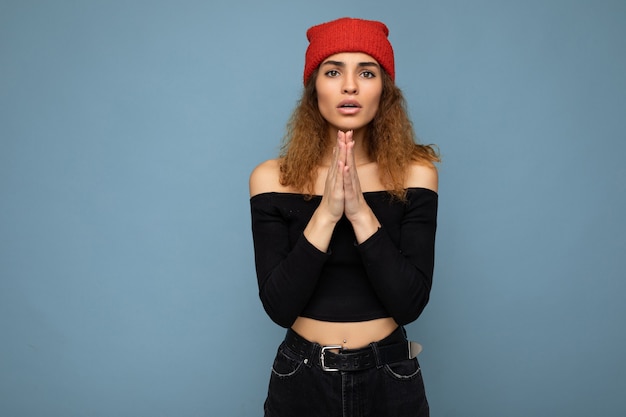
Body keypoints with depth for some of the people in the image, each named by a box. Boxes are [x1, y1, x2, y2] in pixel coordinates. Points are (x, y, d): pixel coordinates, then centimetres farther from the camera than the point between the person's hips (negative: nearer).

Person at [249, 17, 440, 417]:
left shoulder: (414, 172, -8)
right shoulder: (273, 178, -8)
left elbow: (410, 302, -14)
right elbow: (278, 305, -14)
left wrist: (360, 211, -23)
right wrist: (326, 212, -23)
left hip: (390, 376, 0)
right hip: (302, 377, 0)